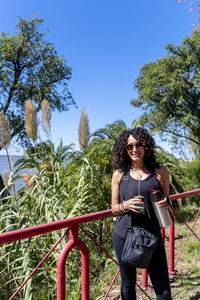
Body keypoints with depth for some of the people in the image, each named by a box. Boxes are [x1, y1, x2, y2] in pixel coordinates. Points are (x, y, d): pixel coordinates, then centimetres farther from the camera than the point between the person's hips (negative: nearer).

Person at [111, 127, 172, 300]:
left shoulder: (160, 172, 0)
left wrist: (165, 204, -13)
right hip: (124, 236, 1)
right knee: (128, 285, 17)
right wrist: (126, 205, -15)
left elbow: (166, 201, 11)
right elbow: (114, 208, 6)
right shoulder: (119, 174, 0)